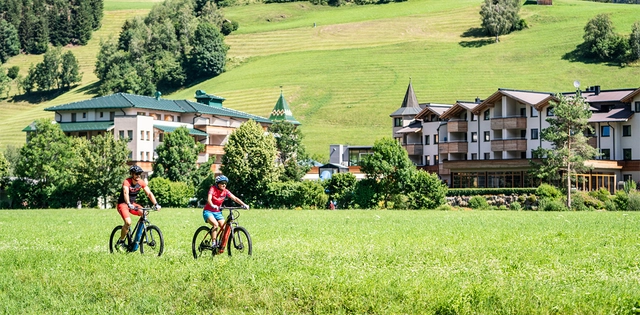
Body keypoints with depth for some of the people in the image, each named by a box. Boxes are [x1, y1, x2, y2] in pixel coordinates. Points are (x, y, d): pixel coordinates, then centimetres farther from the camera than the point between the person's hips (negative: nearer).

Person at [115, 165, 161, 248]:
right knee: (128, 222, -27)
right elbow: (126, 193, -39)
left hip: (132, 204, 6)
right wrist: (129, 205, -56)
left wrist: (156, 204, -28)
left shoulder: (141, 182, -7)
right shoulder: (127, 182, -23)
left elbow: (149, 193, -13)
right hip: (123, 204, -6)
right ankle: (120, 242, -9)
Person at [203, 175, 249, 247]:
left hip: (218, 212, 5)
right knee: (215, 224, -30)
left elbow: (235, 198, -12)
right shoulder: (213, 189, -17)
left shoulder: (225, 191, -4)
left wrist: (243, 204, -27)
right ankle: (213, 243, -25)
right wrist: (212, 205, -53)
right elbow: (209, 199, -32)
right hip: (208, 211, -5)